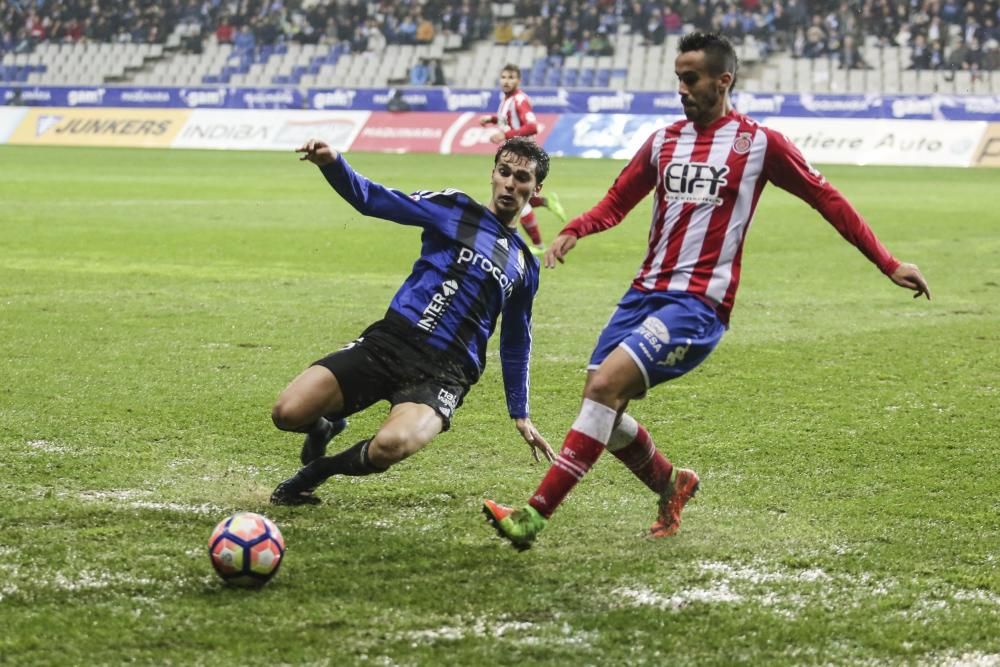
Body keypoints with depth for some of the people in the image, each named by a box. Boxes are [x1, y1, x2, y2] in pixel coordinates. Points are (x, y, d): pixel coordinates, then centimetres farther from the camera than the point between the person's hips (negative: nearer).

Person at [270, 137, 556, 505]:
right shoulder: (453, 208, 9)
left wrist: (521, 415, 29)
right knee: (288, 412, -18)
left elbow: (515, 343, 29)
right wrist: (332, 163, -20)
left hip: (442, 373, 0)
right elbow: (372, 198, 0)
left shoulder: (525, 266, 18)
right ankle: (325, 426, 22)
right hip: (389, 341, 0)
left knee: (391, 446, -33)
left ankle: (317, 470, 0)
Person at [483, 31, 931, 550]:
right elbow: (617, 202, 18)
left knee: (606, 386, -22)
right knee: (600, 403, 0)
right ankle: (671, 485, 29)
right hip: (646, 292, 6)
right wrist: (574, 230, -5)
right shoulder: (665, 141, 13)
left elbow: (825, 198, 5)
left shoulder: (759, 144, -1)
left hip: (699, 304, -6)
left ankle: (534, 516, -22)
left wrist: (888, 265, 4)